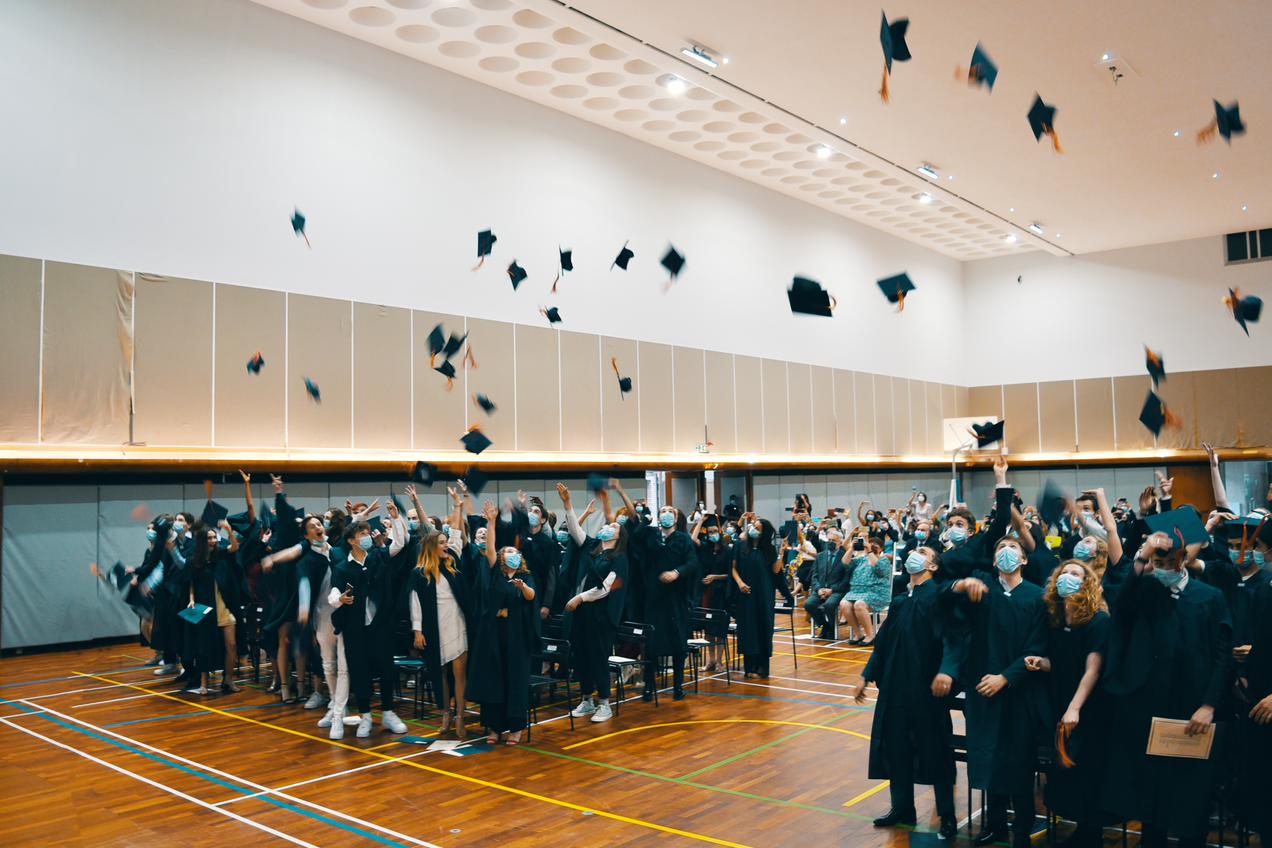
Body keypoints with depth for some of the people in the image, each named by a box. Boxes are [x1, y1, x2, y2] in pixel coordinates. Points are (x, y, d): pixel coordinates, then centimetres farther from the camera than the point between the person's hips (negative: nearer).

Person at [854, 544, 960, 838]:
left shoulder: (939, 595, -7)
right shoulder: (900, 600, 14)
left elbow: (952, 636, -20)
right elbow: (884, 641, 18)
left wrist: (947, 670, -35)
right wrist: (866, 675, 17)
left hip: (928, 688, -6)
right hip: (895, 686, 6)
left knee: (935, 749, 3)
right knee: (896, 747, 11)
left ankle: (947, 815, 18)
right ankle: (903, 809, 26)